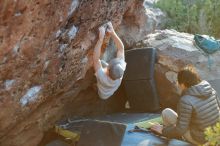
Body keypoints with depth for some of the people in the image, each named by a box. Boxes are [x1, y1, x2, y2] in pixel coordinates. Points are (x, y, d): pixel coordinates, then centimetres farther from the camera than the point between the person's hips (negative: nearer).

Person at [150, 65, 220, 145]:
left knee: (166, 112, 3)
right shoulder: (211, 90, -9)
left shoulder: (186, 101, -27)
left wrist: (163, 130, -6)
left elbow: (180, 130, -22)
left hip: (199, 139, -6)